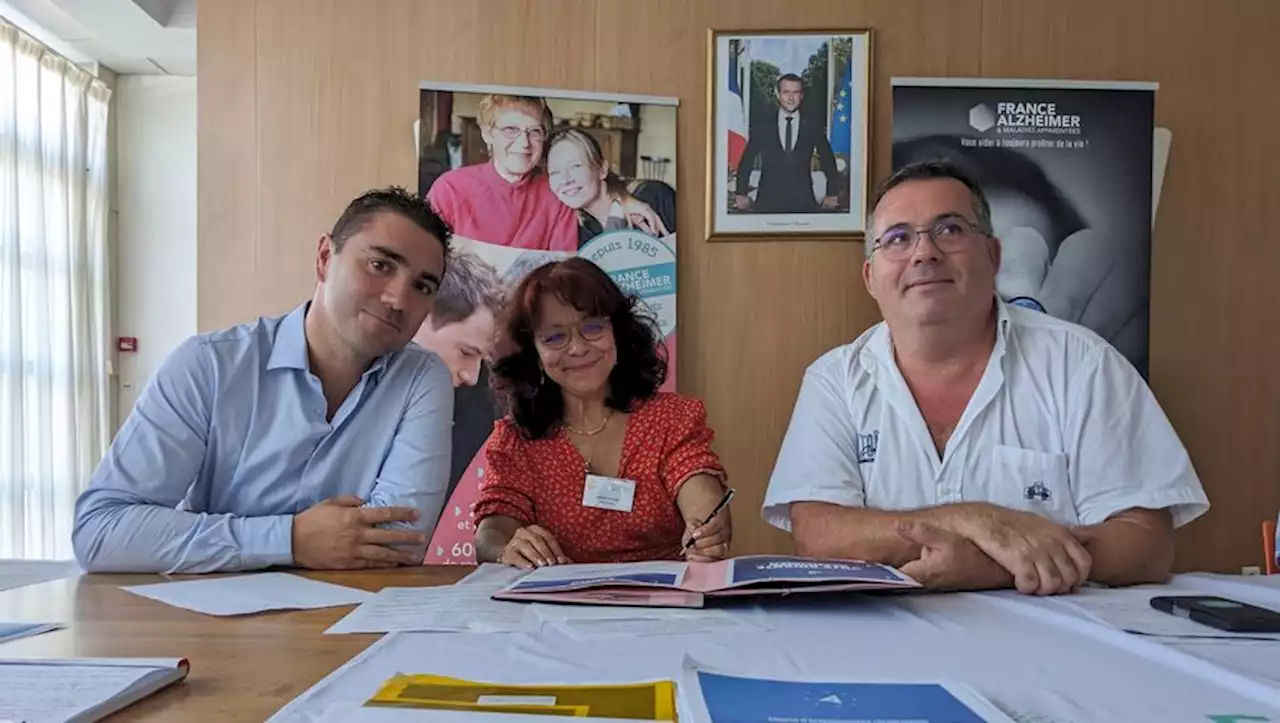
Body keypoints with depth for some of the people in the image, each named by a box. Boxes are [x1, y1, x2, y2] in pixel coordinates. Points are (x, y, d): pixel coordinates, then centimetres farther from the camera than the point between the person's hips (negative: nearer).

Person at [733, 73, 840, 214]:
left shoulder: (813, 128, 8)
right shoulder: (761, 127, 8)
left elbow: (828, 162, 16)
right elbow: (746, 161, 12)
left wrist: (831, 195, 13)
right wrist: (741, 194, 7)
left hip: (803, 203, 0)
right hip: (768, 203, 0)